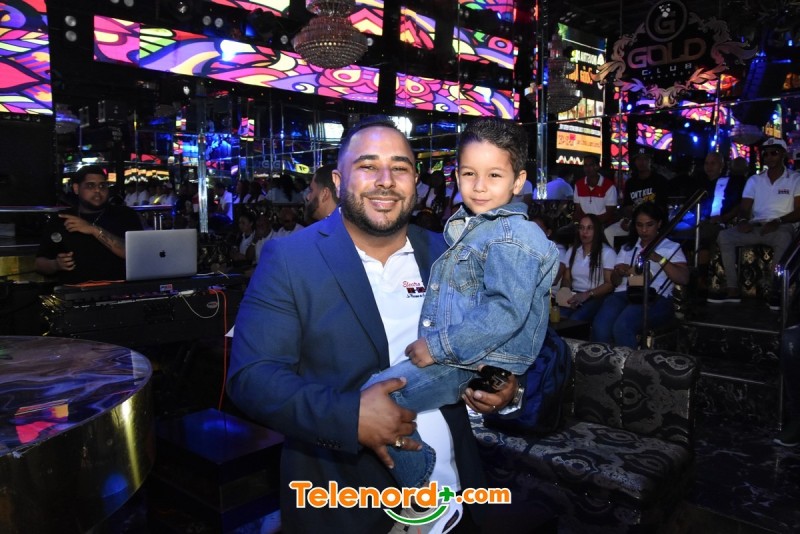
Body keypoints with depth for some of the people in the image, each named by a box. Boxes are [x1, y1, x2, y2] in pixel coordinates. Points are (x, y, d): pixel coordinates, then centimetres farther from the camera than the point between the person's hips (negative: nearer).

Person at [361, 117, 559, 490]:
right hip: (447, 353, 10)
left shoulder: (514, 236, -15)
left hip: (478, 363, -10)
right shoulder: (466, 228, 16)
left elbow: (506, 311, -24)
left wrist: (437, 347, -22)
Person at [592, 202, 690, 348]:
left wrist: (659, 259, -9)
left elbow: (684, 278, 2)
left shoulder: (671, 247, 18)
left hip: (655, 298, -3)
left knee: (622, 327, -35)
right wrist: (619, 272, -1)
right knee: (599, 327, -31)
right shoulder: (627, 247, 28)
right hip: (624, 293, 3)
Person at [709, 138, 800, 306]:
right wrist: (743, 220, -15)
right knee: (724, 236, -24)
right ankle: (733, 290, -25)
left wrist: (778, 221, -19)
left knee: (784, 239, -40)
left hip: (781, 227, -3)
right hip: (756, 226, 3)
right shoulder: (754, 180, 17)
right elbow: (744, 208, 9)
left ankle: (776, 291, -28)